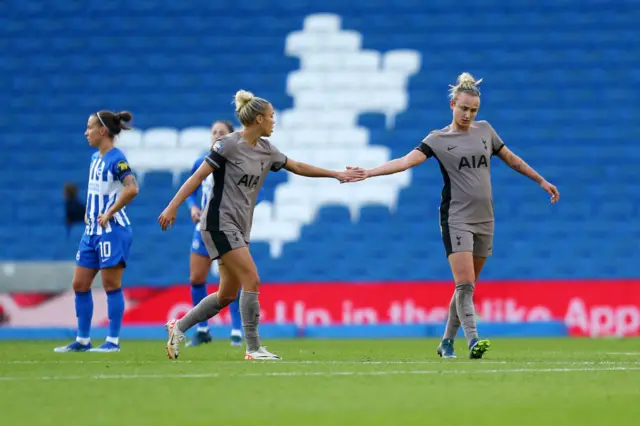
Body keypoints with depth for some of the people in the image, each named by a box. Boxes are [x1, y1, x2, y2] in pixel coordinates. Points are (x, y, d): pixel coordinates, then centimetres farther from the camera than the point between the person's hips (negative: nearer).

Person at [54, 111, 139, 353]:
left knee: (111, 285, -4)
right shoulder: (95, 158, 13)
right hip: (92, 230, 9)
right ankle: (82, 340, 15)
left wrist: (109, 214, -21)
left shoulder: (116, 159, -14)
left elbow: (132, 189, -26)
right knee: (80, 285, 9)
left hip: (112, 230, -9)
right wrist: (89, 213, 11)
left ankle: (113, 341, 2)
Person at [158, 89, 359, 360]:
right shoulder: (229, 145, -12)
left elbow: (296, 167, 22)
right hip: (221, 223, -9)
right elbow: (198, 176, -13)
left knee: (228, 295, 8)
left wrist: (336, 174, 24)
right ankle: (253, 349, -9)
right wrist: (173, 207, -19)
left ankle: (178, 328, 22)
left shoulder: (266, 150, 10)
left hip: (240, 227, 9)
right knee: (252, 281, -15)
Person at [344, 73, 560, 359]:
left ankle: (447, 341, 19)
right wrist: (369, 172, -28)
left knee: (467, 287, 8)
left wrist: (541, 181, 28)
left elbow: (511, 159, 23)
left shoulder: (484, 130, 10)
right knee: (464, 284, -17)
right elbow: (406, 161, -14)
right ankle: (473, 341, -23)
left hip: (484, 220, 5)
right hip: (456, 219, -5)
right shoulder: (438, 140, -3)